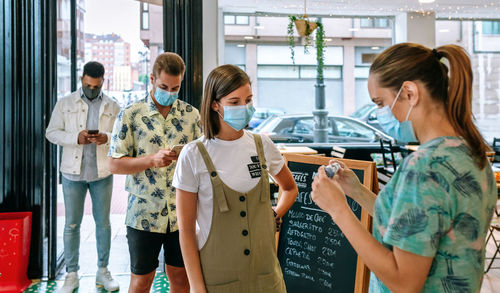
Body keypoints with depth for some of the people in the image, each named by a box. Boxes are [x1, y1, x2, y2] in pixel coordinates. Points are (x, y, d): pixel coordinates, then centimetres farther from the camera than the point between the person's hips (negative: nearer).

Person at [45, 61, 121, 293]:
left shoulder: (112, 106, 5)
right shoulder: (65, 103, 4)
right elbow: (51, 133, 1)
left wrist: (107, 137, -18)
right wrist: (76, 138, -16)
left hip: (102, 173, 1)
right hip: (73, 172, 0)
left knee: (103, 222, 8)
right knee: (72, 224, 5)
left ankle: (103, 271, 22)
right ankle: (71, 274, 18)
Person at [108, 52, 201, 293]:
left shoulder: (192, 115, 3)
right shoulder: (131, 115, -4)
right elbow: (115, 164, -6)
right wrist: (152, 159, -21)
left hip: (181, 213, 2)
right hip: (144, 213, -2)